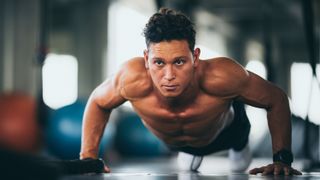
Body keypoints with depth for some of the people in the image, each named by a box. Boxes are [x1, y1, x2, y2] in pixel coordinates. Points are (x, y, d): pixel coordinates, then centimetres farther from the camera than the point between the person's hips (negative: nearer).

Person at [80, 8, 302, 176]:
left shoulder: (221, 76, -50)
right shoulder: (134, 78, -46)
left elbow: (277, 99, -31)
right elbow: (97, 102, -23)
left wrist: (282, 159, -35)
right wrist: (88, 157, -29)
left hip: (224, 131, -1)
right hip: (172, 142, 1)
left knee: (238, 142, 37)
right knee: (188, 165, 37)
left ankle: (239, 146, 71)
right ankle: (191, 152, 71)